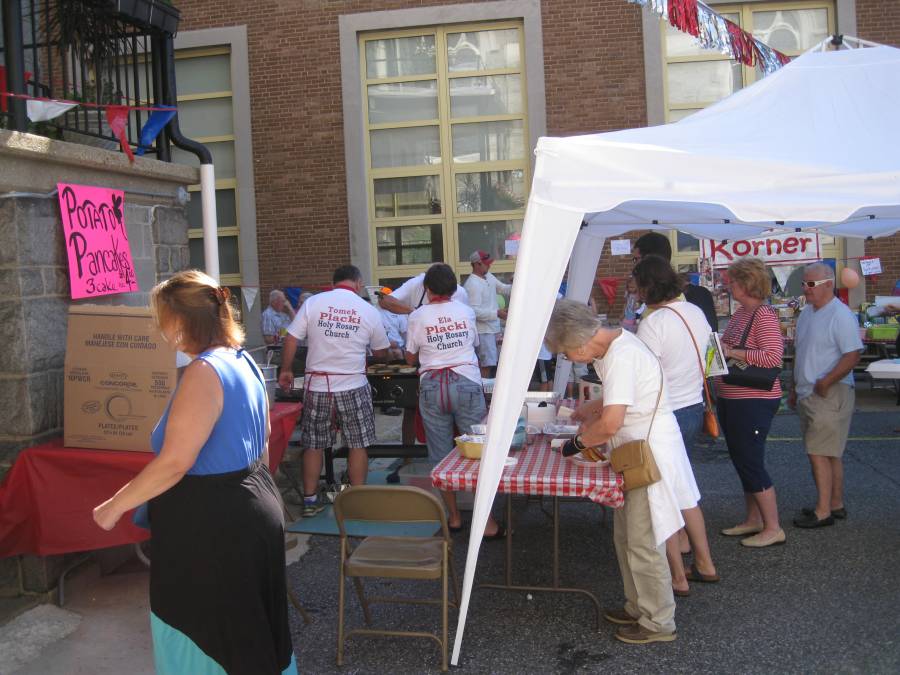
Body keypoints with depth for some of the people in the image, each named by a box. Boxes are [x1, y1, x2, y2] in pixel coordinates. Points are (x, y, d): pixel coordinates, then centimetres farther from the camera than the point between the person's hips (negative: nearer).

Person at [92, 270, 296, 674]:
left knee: (202, 642, 9)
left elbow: (173, 463, -25)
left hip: (215, 529, -9)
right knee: (253, 633, 23)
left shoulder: (204, 372, -22)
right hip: (251, 513, 9)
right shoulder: (243, 362, 7)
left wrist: (114, 506, -13)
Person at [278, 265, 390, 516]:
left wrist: (286, 370, 10)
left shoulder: (313, 303, -1)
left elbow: (291, 339, -2)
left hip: (317, 385, 1)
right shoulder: (369, 311, 1)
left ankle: (310, 500, 20)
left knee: (313, 445, 12)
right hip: (353, 386, -1)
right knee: (357, 445, 9)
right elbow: (381, 352, 11)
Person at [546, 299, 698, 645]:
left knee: (643, 544, 3)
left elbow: (610, 424, -31)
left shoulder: (621, 356, -26)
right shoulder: (616, 344, 6)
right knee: (626, 536, 19)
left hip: (650, 456, -10)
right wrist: (589, 409, 13)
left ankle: (658, 622, 20)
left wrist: (581, 440, -13)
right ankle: (638, 607, 35)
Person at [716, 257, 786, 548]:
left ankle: (773, 528, 9)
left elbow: (773, 356, -26)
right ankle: (753, 520, 29)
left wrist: (732, 352, -23)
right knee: (742, 461, 16)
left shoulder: (764, 315, -16)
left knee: (751, 462, -4)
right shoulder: (740, 314, 11)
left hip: (754, 401, -10)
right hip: (731, 400, 10)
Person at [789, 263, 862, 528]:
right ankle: (836, 504, 24)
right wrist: (795, 387, 20)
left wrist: (826, 382, -23)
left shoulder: (841, 315, -14)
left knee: (819, 453, -8)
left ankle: (823, 511, -1)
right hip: (808, 395, 9)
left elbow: (853, 355, -20)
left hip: (829, 395, -9)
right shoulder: (806, 314, 13)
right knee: (830, 453, 15)